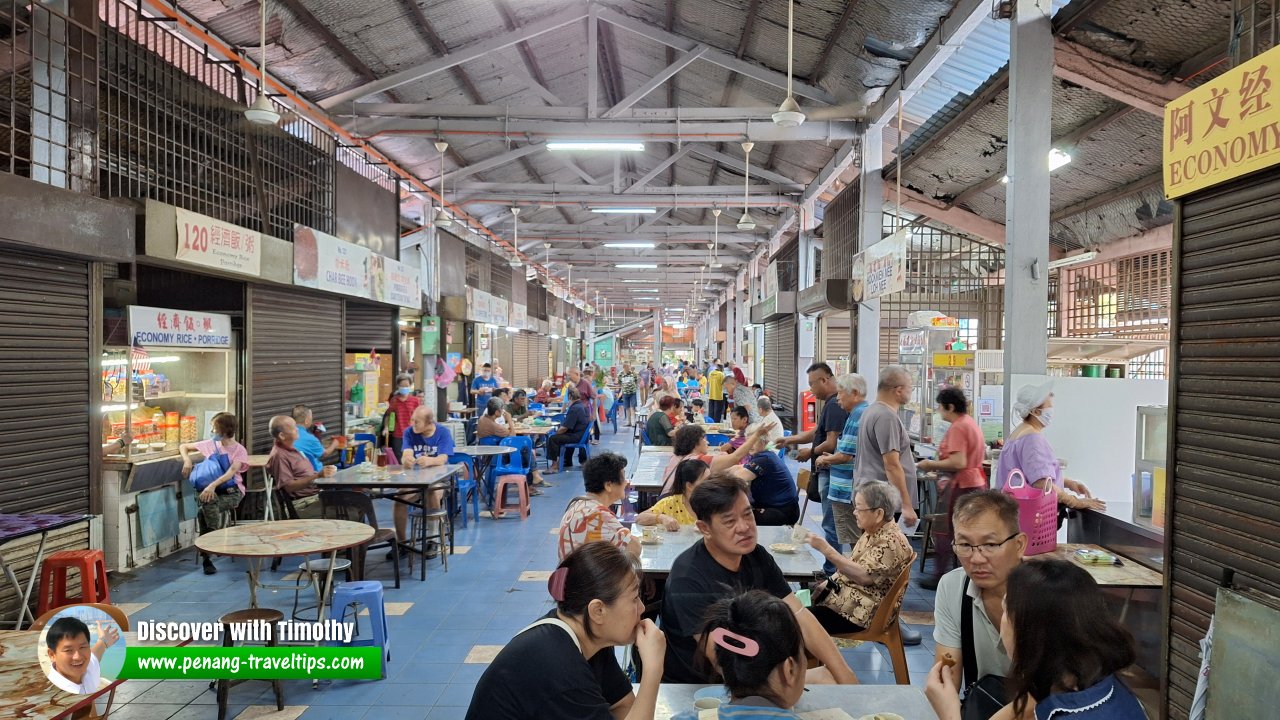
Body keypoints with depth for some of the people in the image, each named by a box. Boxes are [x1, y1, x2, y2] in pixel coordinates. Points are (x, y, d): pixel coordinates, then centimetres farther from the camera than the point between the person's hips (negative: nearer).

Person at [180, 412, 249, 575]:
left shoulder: (239, 450, -3)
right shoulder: (210, 445, 10)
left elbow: (231, 472, -18)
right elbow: (183, 446, 21)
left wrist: (213, 485, -35)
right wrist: (187, 460, 0)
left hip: (232, 491, -3)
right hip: (211, 490, 3)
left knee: (203, 512, -30)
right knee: (207, 502, -35)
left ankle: (206, 555, -20)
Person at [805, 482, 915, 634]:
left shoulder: (891, 542, -20)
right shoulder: (873, 532, 8)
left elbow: (863, 576, -29)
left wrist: (826, 549, -31)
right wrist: (826, 586, 4)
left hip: (862, 612, -9)